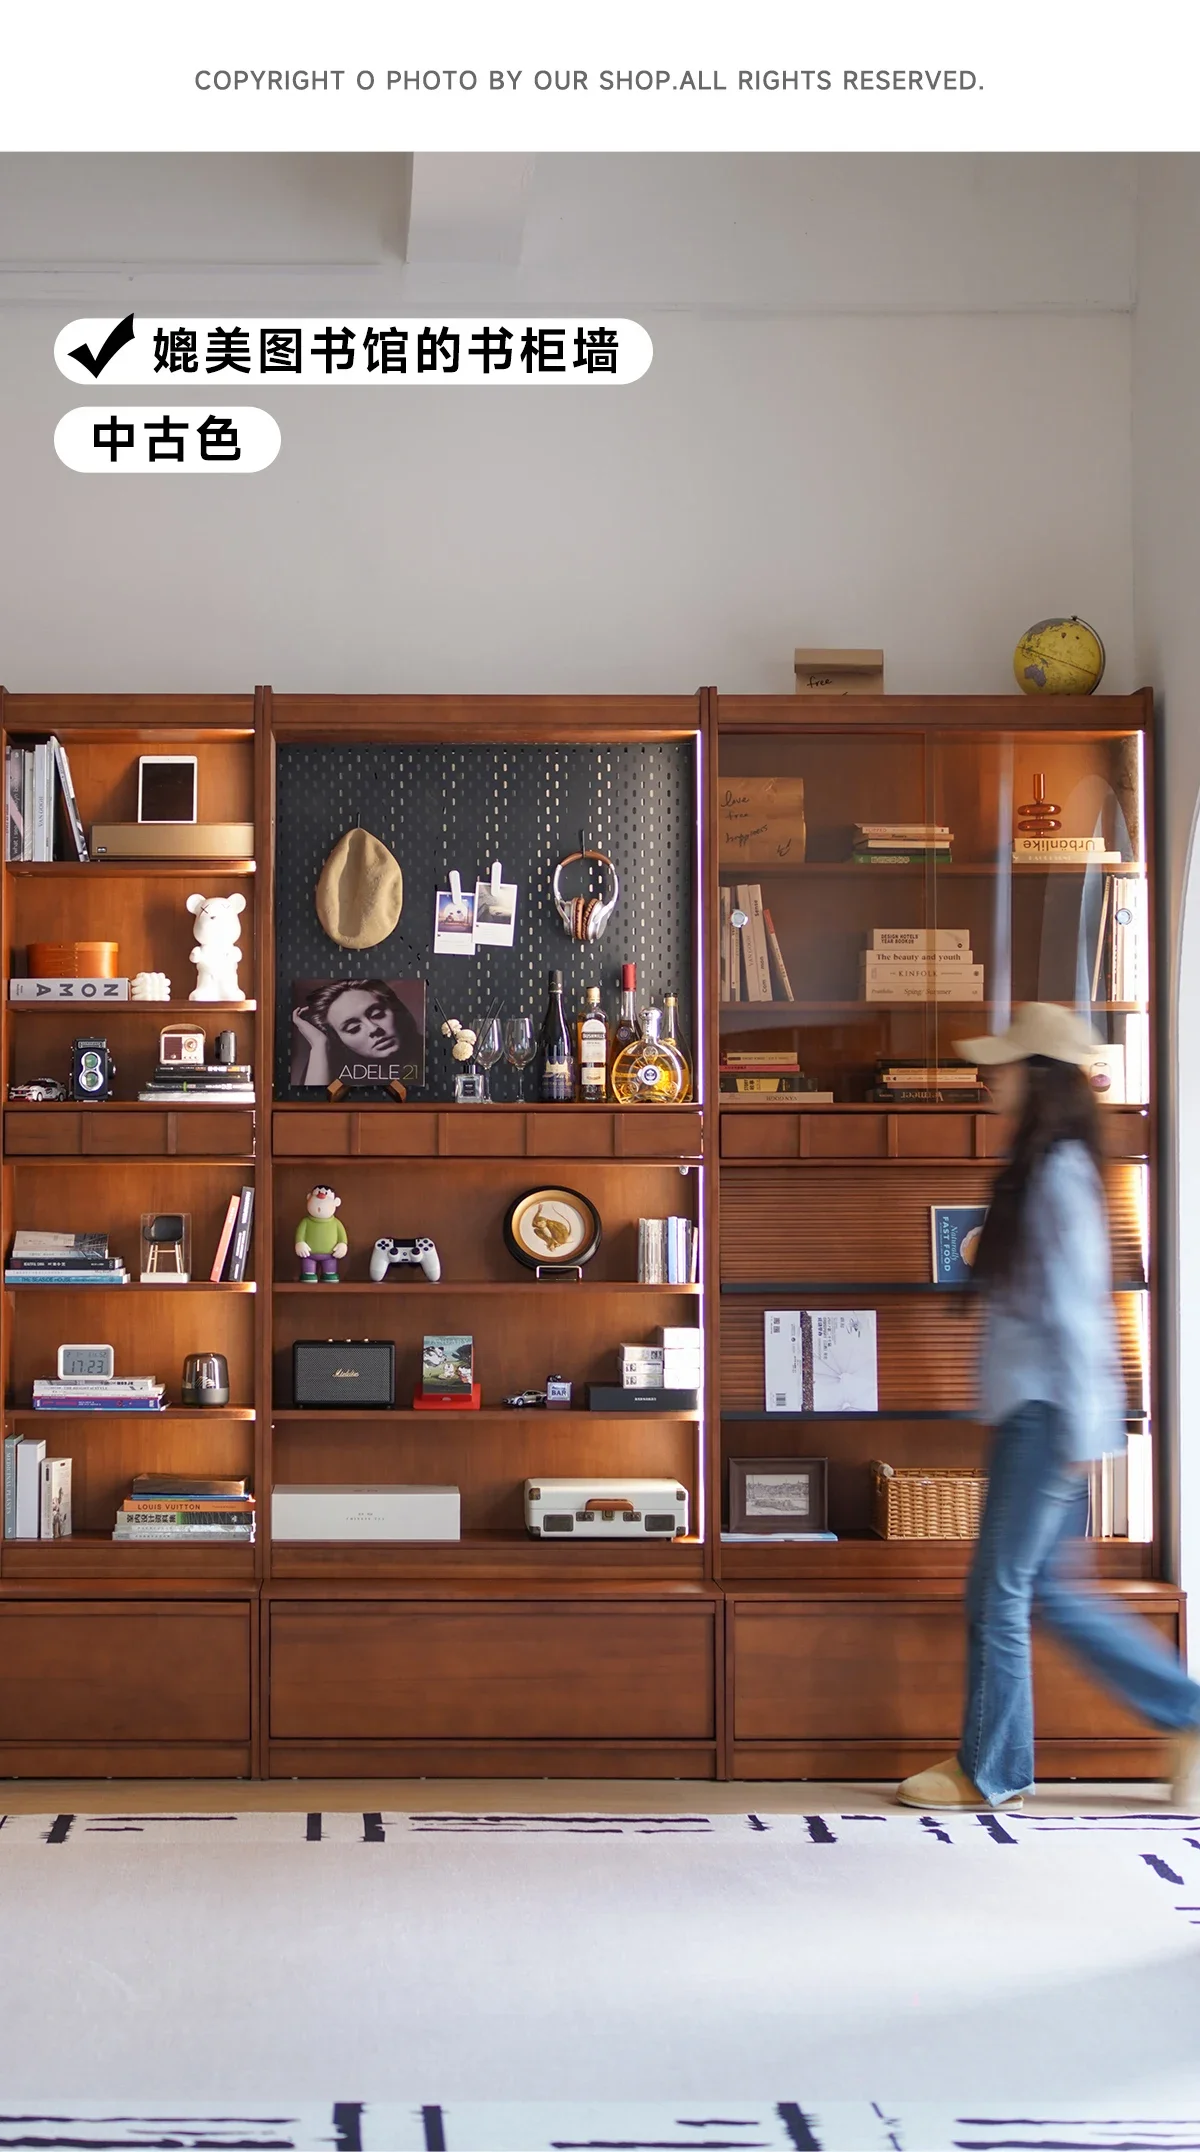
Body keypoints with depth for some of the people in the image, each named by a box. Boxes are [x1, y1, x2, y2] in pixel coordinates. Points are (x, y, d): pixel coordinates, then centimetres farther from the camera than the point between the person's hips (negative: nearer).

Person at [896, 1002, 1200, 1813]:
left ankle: (989, 1773, 11)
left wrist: (1079, 1433, -19)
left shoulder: (1060, 1174, -15)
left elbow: (1075, 1308, -18)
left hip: (1047, 1413, -10)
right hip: (1031, 1411, 10)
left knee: (1001, 1589, -1)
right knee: (1046, 1591, 14)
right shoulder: (1042, 1168, 14)